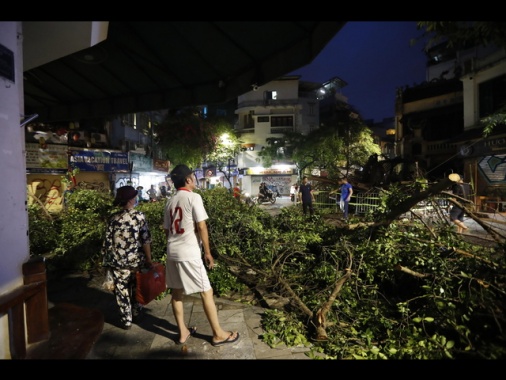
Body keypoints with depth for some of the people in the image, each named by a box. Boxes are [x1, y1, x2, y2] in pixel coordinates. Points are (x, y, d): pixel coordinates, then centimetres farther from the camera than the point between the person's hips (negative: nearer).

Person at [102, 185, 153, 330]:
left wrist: (108, 261, 11)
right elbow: (146, 240, -13)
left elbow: (107, 242, -2)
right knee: (136, 287, 22)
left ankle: (126, 320, 25)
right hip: (137, 260, 0)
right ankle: (137, 312, 39)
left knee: (122, 291, 14)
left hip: (119, 262, 1)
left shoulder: (113, 218, -4)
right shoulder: (140, 216, -11)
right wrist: (149, 259, -5)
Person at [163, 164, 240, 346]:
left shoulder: (170, 202, 11)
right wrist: (207, 252, -7)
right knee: (206, 292, 4)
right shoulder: (194, 197, -11)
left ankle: (183, 332, 32)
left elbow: (167, 229, 15)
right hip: (189, 253, -8)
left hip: (172, 252, 8)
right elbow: (201, 227, -14)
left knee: (176, 292, 16)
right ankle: (218, 334, 17)